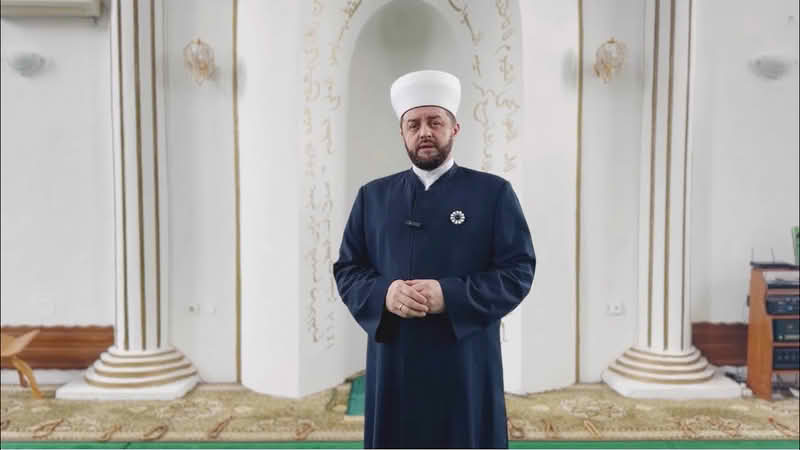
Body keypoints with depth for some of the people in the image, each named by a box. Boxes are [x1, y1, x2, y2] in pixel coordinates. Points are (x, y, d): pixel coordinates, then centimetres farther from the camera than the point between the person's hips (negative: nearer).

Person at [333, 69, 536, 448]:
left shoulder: (494, 193, 1)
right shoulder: (373, 195, 8)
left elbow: (519, 271, -4)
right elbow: (346, 269, 7)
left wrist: (450, 296, -18)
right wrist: (383, 293, -15)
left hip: (465, 365, -1)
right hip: (392, 365, 2)